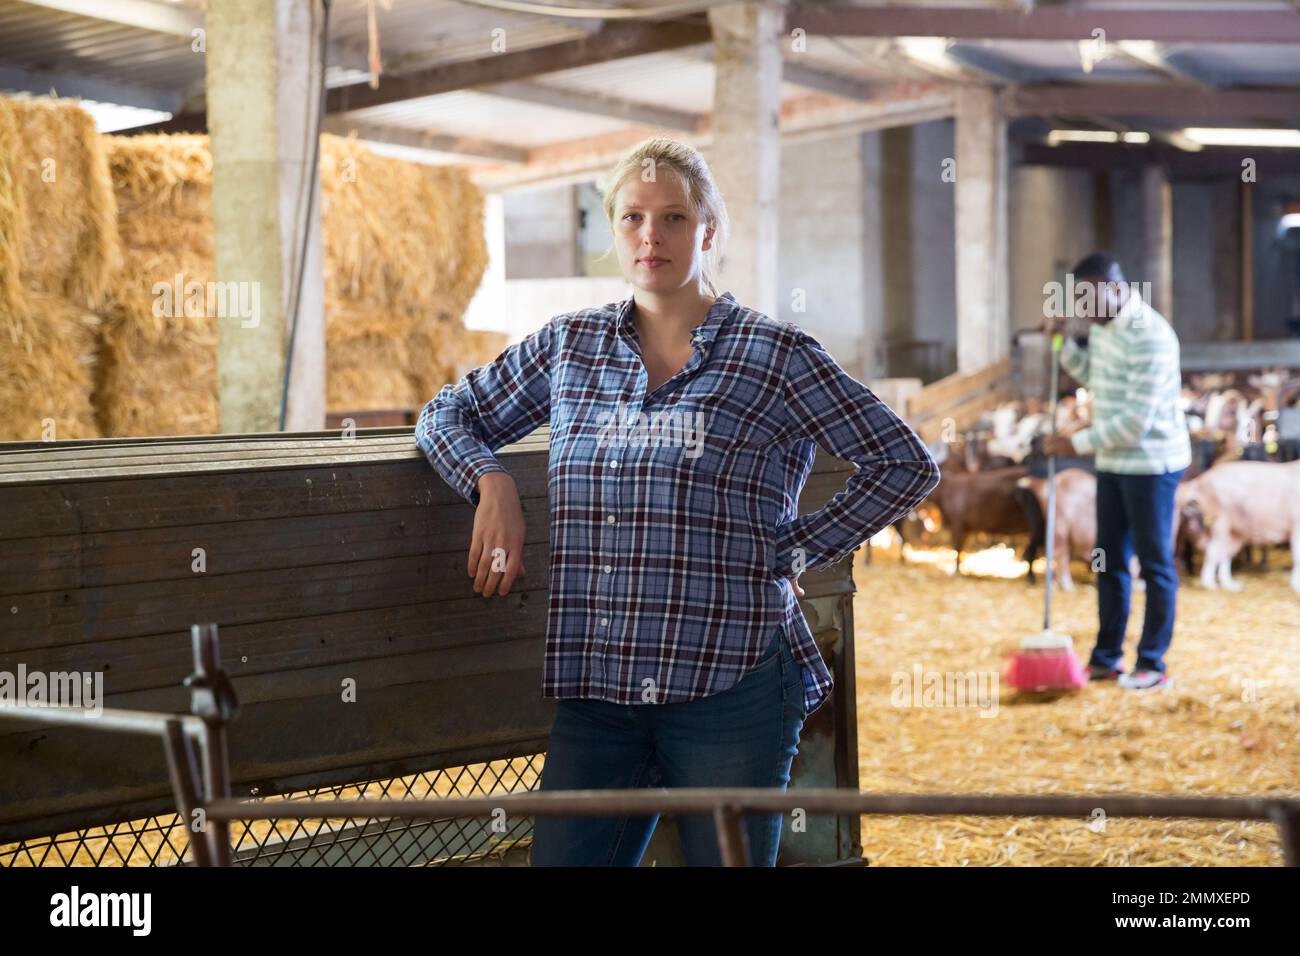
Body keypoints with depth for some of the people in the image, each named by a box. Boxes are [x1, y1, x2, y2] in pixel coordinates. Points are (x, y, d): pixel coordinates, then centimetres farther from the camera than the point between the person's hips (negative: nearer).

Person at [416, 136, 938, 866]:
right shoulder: (570, 345, 10)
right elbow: (448, 415, 20)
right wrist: (492, 483, 0)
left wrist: (797, 553, -2)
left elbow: (905, 463, 2)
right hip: (597, 691, 3)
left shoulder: (775, 355, 0)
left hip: (729, 689, -3)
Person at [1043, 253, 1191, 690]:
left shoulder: (1150, 337, -23)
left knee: (1155, 564, 1)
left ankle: (1152, 664, 8)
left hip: (1150, 463, -9)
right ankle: (1106, 658, 22)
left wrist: (1080, 442, -17)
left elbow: (1137, 420, -25)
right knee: (1110, 561, 13)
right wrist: (1063, 340, 8)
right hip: (1113, 462, 9)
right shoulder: (1102, 325, 6)